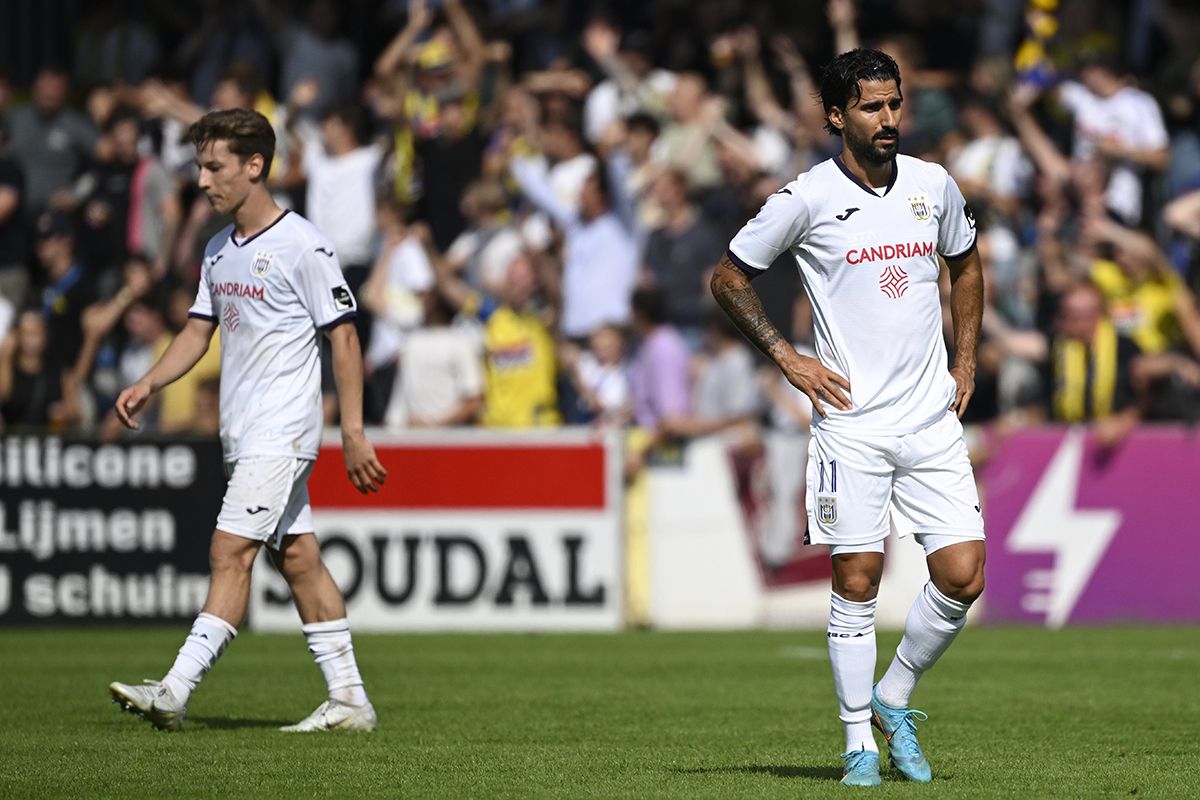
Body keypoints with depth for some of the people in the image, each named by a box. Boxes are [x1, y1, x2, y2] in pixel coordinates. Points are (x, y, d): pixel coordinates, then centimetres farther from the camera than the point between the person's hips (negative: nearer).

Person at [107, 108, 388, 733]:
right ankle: (348, 700, 13)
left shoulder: (303, 246, -12)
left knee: (231, 553, -14)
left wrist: (353, 433, -13)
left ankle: (175, 692, -21)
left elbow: (343, 337, -10)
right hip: (242, 434, 8)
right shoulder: (219, 249, 13)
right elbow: (199, 330, 19)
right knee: (297, 559, 9)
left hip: (281, 433, -8)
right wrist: (148, 385, 2)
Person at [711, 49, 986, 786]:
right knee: (857, 581, -4)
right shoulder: (807, 199, -5)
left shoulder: (934, 186, 6)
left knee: (962, 578, -5)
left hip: (932, 419, 4)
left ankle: (894, 701, 18)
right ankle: (860, 741, 7)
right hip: (851, 421, -4)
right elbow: (729, 277, 5)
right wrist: (787, 357, -3)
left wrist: (966, 361, 16)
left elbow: (966, 263, 25)